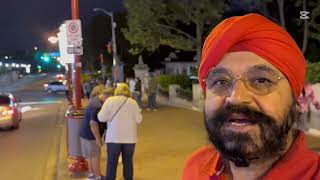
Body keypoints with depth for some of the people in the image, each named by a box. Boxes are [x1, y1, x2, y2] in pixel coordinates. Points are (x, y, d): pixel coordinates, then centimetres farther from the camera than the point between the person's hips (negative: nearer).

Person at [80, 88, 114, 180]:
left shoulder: (96, 99, 5)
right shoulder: (97, 107, -28)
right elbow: (93, 123, -29)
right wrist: (98, 138, -22)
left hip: (86, 133, 10)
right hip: (90, 134, -10)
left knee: (91, 155, 20)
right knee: (96, 156, 2)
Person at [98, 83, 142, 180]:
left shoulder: (110, 100, -5)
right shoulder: (133, 102, 1)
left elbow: (102, 118, -8)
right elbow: (138, 119, 1)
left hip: (114, 137, -2)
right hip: (129, 137, 2)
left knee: (112, 162, 7)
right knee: (128, 161, 12)